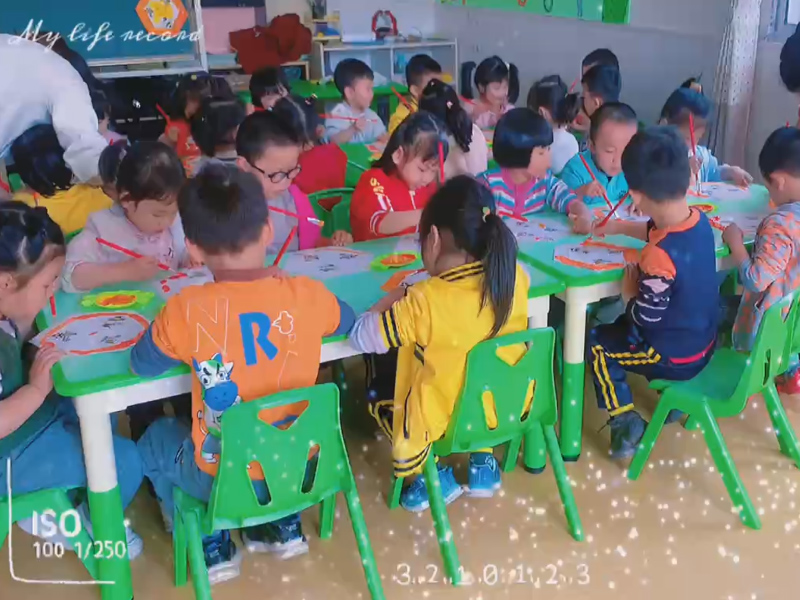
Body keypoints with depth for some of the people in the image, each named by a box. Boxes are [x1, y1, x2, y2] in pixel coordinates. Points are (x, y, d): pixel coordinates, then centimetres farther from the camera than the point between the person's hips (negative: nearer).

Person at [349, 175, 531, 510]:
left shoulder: (423, 303, -27)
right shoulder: (515, 278, -13)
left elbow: (362, 337, -15)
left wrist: (396, 296, -2)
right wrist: (445, 278, 11)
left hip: (448, 419, -4)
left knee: (378, 401, 21)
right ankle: (482, 458, 32)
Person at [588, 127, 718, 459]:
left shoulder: (658, 258, -36)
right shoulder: (699, 220, -12)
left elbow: (645, 317, -23)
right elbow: (659, 230, 11)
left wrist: (628, 289, -7)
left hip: (676, 357, -8)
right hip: (703, 341, 8)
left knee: (595, 344, 9)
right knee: (621, 327, 29)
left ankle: (626, 424, 9)